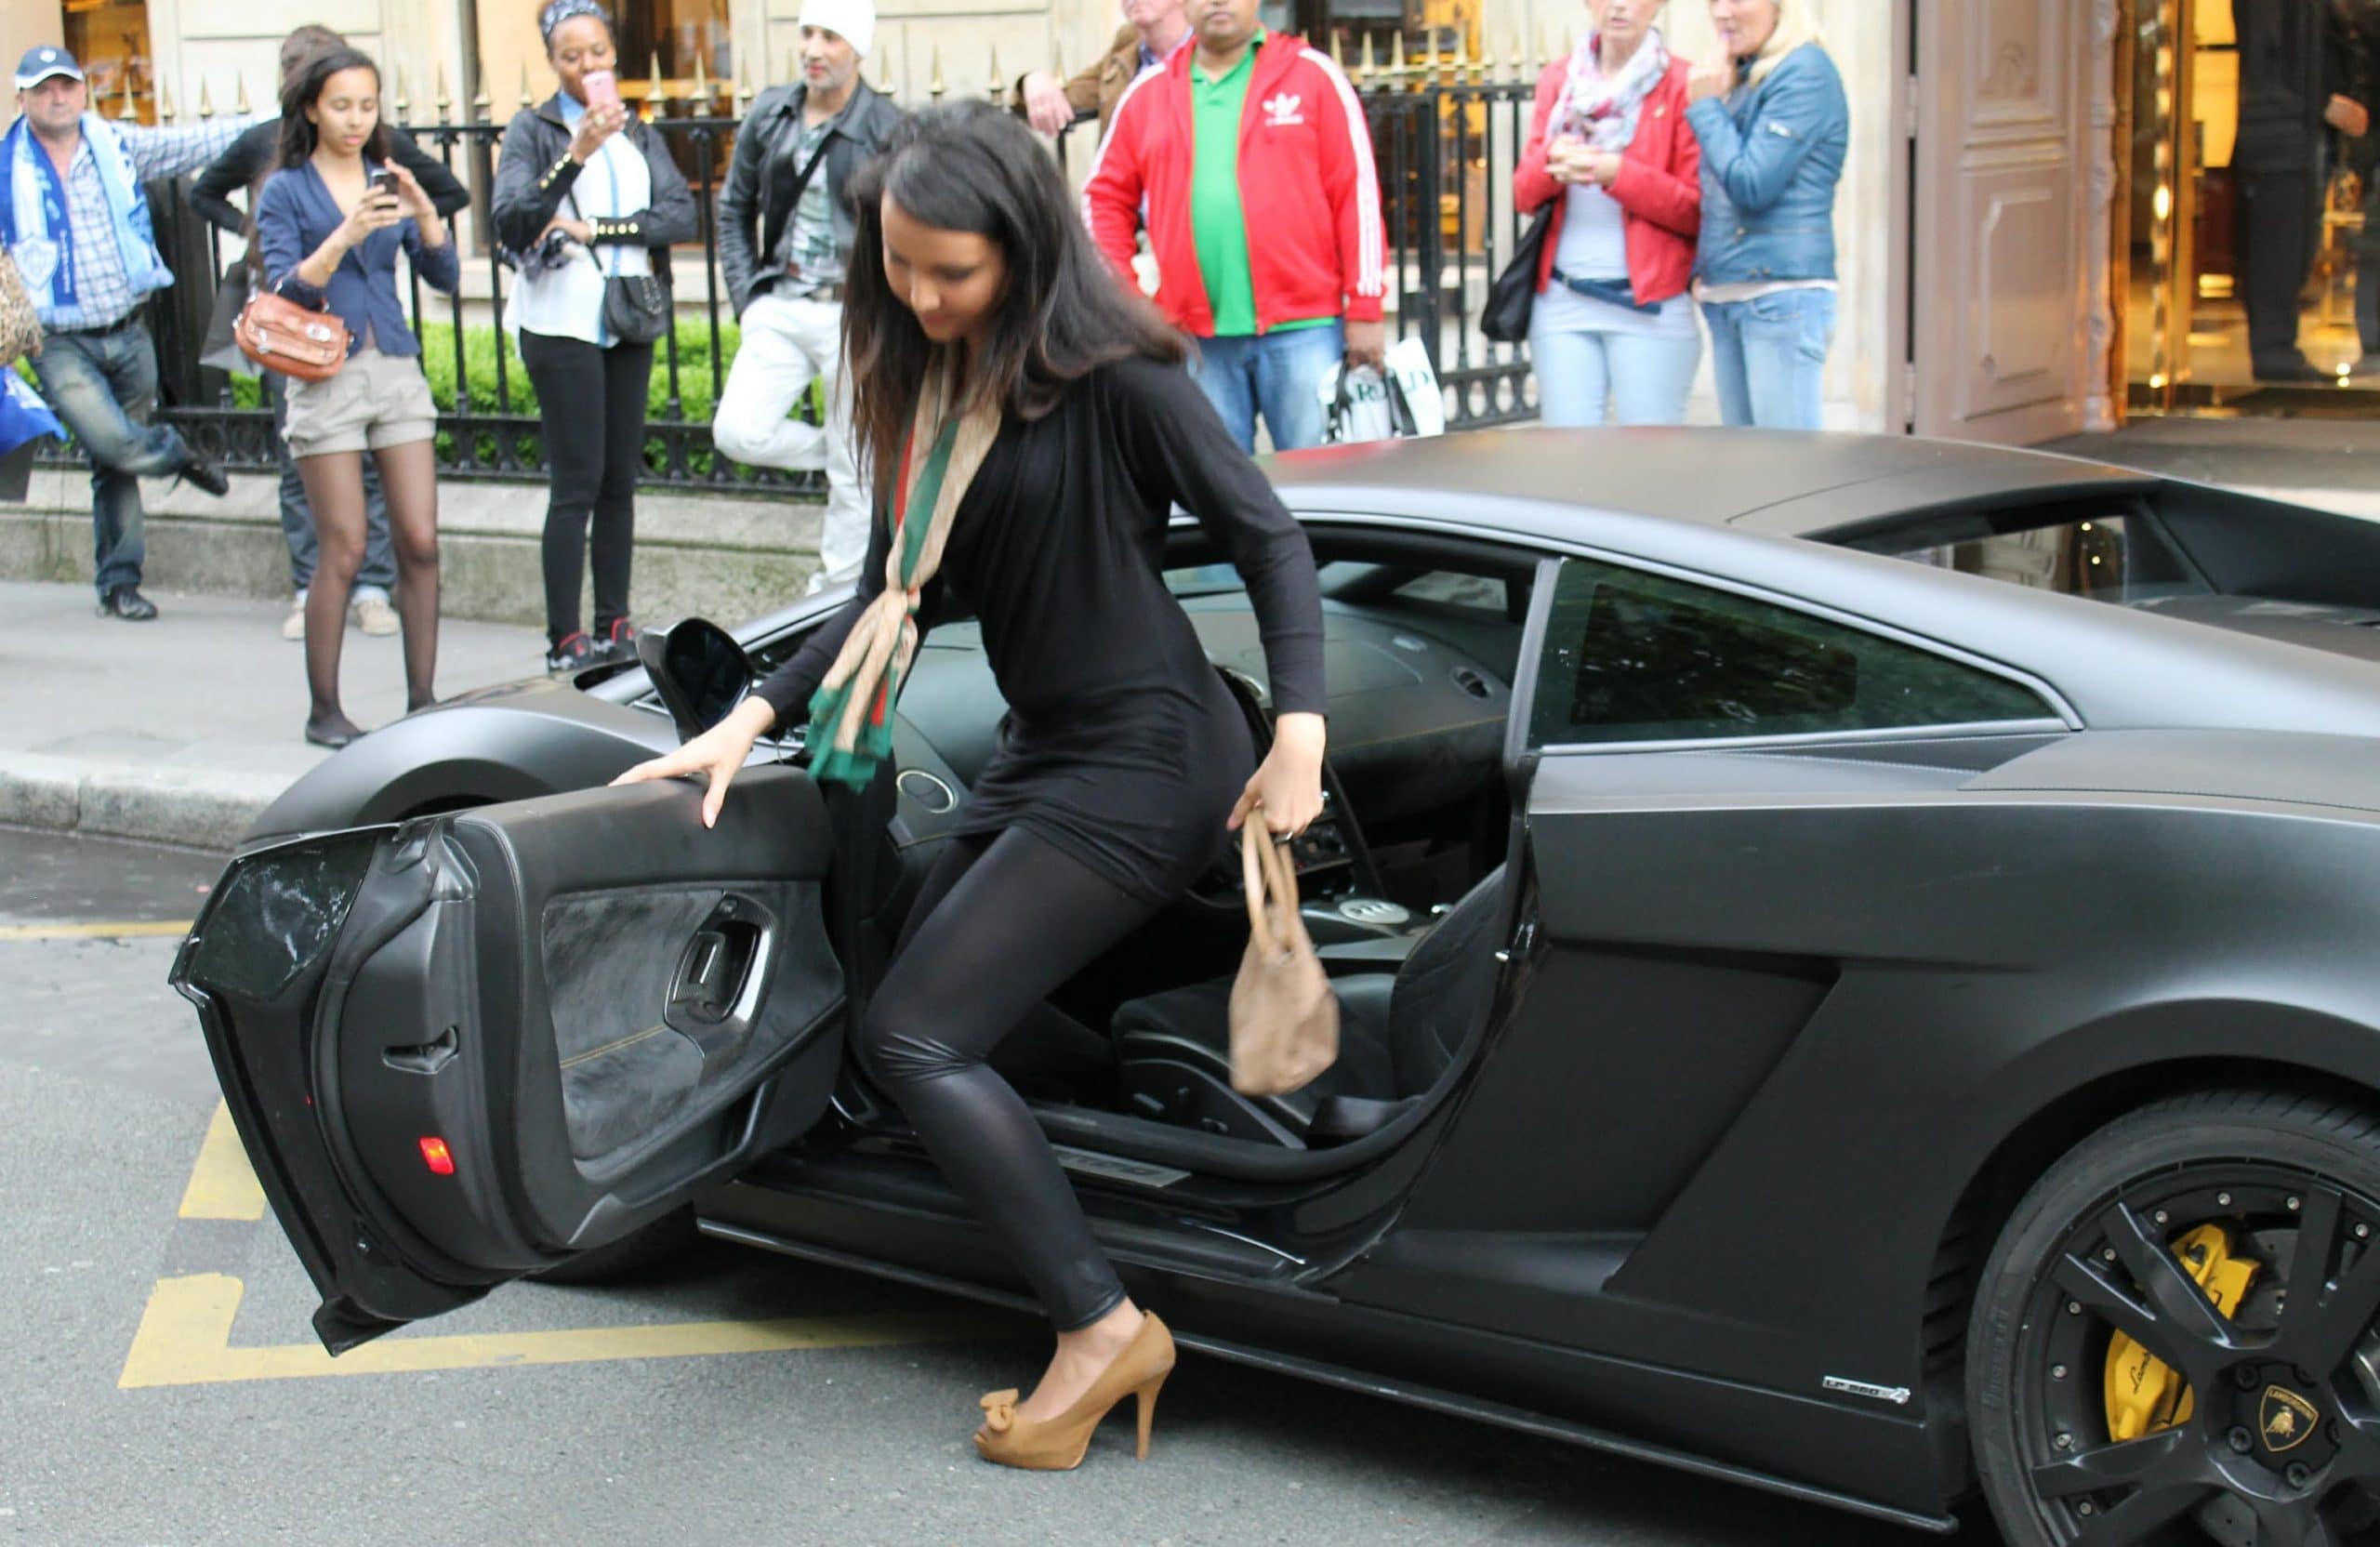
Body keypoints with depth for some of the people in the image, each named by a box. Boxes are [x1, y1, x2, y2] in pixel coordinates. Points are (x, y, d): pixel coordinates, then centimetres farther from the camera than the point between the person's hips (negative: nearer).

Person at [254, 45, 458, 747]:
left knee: (420, 543, -2)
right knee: (343, 551, -5)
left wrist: (423, 211, -12)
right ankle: (324, 711, 5)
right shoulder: (286, 191, 2)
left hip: (397, 371, 4)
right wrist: (346, 234, -22)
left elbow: (444, 276, 5)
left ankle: (422, 700, 6)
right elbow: (287, 288, -10)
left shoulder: (388, 181, 12)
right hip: (327, 375, -4)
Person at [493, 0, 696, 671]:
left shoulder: (638, 132, 13)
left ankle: (615, 627, 12)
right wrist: (575, 156, -24)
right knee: (576, 483, -8)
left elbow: (682, 213, -1)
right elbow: (511, 224, -15)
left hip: (628, 323, 5)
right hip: (562, 324, -5)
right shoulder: (534, 130, 0)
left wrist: (596, 228, -11)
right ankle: (565, 641, -6)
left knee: (621, 479, 6)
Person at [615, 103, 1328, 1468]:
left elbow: (1269, 536, -13)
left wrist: (1300, 734, -24)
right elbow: (902, 594, 13)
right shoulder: (929, 384, 9)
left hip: (1145, 757, -9)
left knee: (914, 1037, -13)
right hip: (1044, 753, 9)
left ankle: (1104, 1330, -9)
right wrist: (756, 717, 4)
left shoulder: (1110, 375, -14)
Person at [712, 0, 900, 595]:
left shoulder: (886, 129, -7)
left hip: (854, 316, -4)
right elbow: (735, 209, 14)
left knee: (854, 475, 2)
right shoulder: (769, 115, 5)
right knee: (740, 432, -11)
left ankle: (836, 591, 15)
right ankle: (835, 450, 17)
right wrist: (745, 295, 5)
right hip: (780, 310, 4)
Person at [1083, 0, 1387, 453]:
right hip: (1197, 338, 3)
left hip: (1302, 327, -3)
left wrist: (1364, 309, -4)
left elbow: (1357, 192, 0)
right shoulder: (1147, 94, 11)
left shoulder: (1313, 76, 3)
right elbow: (1106, 198, 17)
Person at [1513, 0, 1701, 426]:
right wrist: (1552, 162, -11)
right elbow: (1523, 195, 11)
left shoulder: (1682, 84, -1)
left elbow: (1696, 211, -5)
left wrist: (1619, 173, -18)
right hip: (1561, 301, 4)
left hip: (1651, 307, -4)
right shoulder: (1557, 79, 13)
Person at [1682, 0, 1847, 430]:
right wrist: (1701, 270, 11)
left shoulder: (1806, 72, -10)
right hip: (1725, 297, 9)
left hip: (1783, 295, -9)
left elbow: (1752, 185, -17)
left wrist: (1706, 108, -6)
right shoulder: (1738, 78, 16)